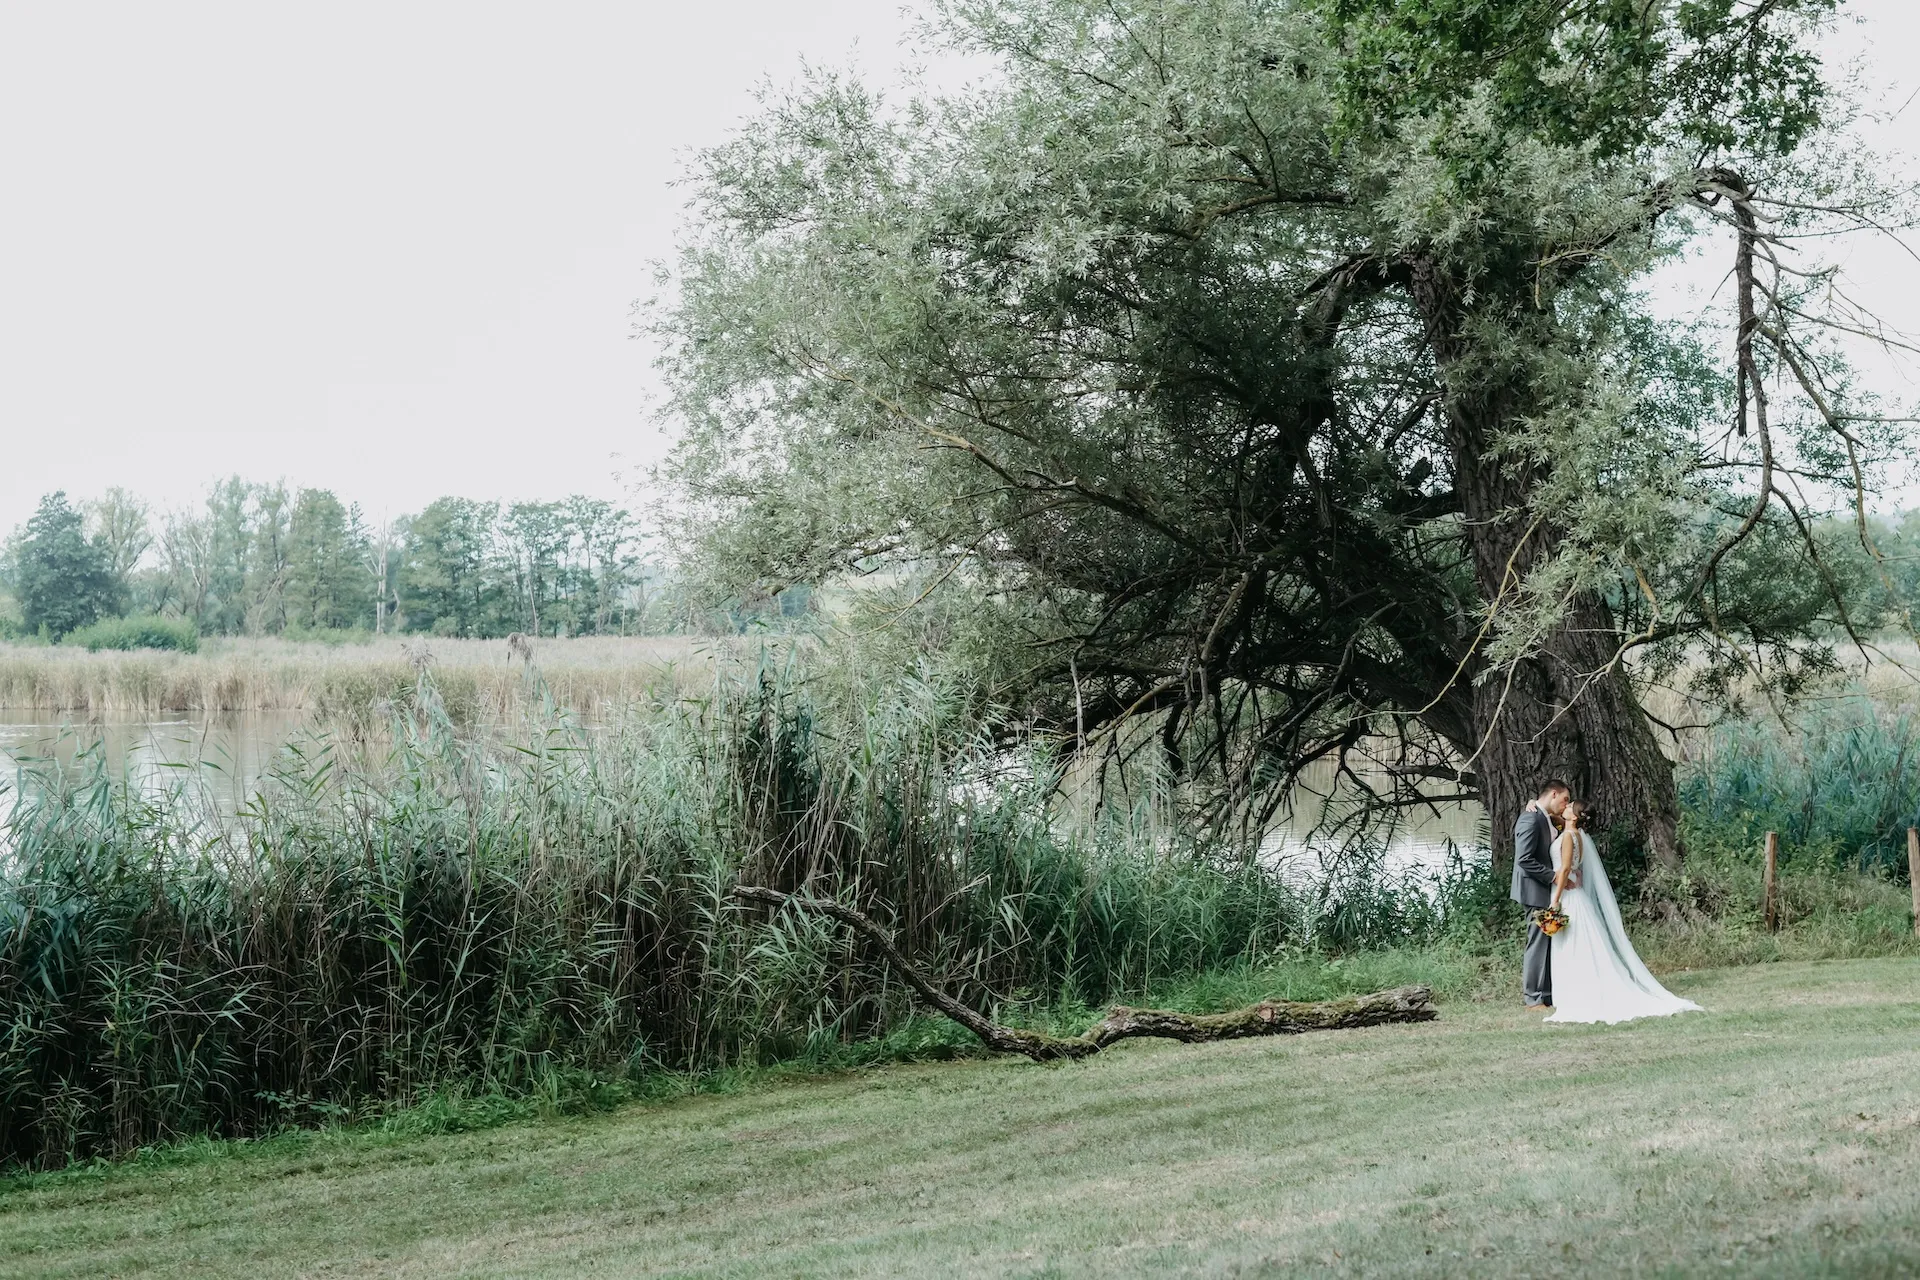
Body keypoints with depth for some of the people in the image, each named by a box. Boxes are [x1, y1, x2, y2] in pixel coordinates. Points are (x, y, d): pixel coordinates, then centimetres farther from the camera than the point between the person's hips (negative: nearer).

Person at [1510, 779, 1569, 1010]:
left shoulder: (1544, 818, 15)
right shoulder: (1531, 819, -17)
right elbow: (1524, 859, -22)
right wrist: (1553, 876, -20)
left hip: (1548, 891, 10)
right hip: (1536, 891, -10)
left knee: (1549, 943, 10)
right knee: (1538, 942, -6)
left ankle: (1548, 994, 14)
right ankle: (1534, 998, -1)